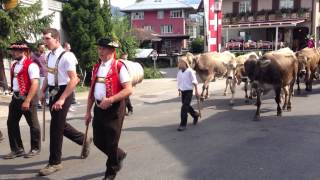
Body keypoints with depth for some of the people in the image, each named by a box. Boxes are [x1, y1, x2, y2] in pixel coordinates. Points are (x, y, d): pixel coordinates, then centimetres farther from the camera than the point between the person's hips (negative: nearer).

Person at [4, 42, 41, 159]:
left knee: (32, 124, 5)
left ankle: (35, 149, 21)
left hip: (28, 97, -8)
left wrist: (27, 101, -24)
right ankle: (17, 149, 21)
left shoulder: (31, 65, -14)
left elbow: (35, 84, -20)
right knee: (11, 123, 9)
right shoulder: (14, 66, 12)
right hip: (15, 97, 8)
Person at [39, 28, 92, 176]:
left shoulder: (66, 56, -18)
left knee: (56, 127, -3)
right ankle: (84, 140, 39)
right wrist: (43, 91, 11)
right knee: (60, 125, 17)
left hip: (63, 93, -8)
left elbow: (74, 79, -24)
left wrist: (62, 99, -27)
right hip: (53, 93, 8)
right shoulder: (49, 56, 8)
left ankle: (55, 163, 11)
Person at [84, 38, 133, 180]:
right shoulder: (96, 67, 9)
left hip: (114, 108, -7)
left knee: (111, 142, 4)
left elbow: (128, 90, -18)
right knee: (98, 141, 13)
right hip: (98, 107, 7)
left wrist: (110, 100, -25)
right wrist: (88, 111, 14)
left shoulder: (119, 67, -11)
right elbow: (92, 90, 15)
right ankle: (119, 155, 39)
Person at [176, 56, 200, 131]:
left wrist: (196, 91, -11)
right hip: (182, 91, 6)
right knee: (187, 106, 15)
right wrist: (179, 90, 17)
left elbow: (194, 81, -9)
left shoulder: (190, 71, -11)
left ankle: (183, 124, -4)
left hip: (189, 91, -6)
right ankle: (195, 115, 42)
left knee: (184, 107, -11)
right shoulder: (179, 72, 4)